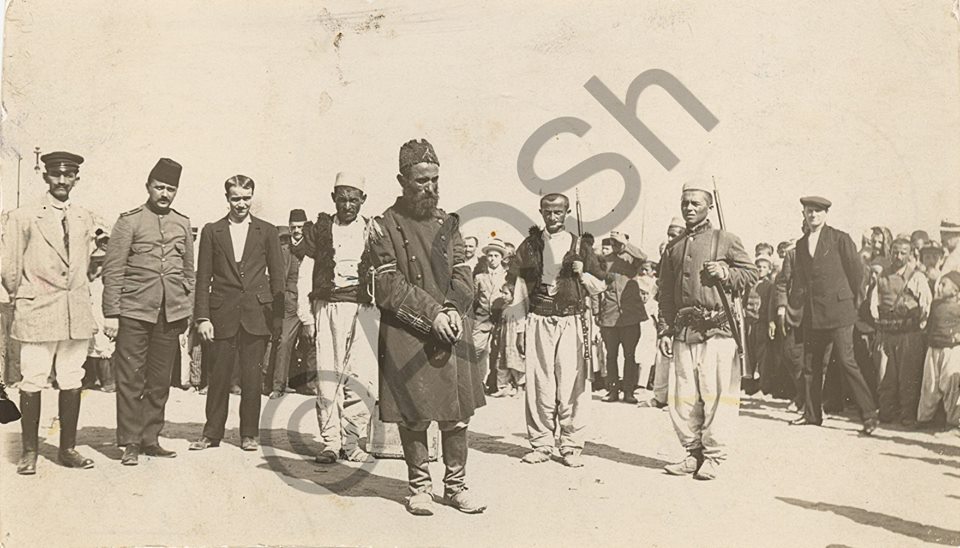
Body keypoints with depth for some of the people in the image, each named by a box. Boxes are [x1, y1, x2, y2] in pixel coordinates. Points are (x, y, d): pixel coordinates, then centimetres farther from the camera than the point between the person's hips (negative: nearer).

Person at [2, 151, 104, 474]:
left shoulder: (86, 220, 10)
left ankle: (68, 449, 17)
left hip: (77, 314, 3)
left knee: (72, 383, 7)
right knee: (32, 384, -1)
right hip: (36, 313, -3)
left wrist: (79, 290, 13)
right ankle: (29, 451, 10)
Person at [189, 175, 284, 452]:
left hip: (257, 314, 0)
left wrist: (277, 317, 1)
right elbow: (203, 277, 5)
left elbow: (277, 276, 8)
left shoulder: (267, 232, 8)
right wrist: (202, 317, -2)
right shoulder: (212, 231, 8)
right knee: (219, 375, 3)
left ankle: (249, 434, 14)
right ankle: (212, 433, 15)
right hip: (222, 314, 0)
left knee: (252, 376, 3)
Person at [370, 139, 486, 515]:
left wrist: (453, 310, -12)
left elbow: (463, 275, 7)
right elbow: (390, 286, -11)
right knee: (413, 415, 4)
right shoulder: (385, 227, -3)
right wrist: (433, 313, -18)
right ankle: (420, 486, 19)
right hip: (406, 335, -4)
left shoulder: (447, 224, 12)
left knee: (457, 412, 7)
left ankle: (456, 484, 21)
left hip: (451, 331, 4)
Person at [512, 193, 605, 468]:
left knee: (572, 386, -4)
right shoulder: (529, 246, 11)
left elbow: (599, 286, 14)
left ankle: (571, 447, 5)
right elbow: (520, 288, 12)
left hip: (571, 322, -1)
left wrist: (582, 274, -7)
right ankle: (541, 444, 10)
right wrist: (520, 328, 7)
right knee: (539, 385, 0)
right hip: (538, 321, 1)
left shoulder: (580, 246, 10)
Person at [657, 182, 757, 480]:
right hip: (683, 330, 5)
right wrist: (664, 331, 10)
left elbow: (752, 273, 7)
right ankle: (693, 453, 17)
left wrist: (726, 273, -11)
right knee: (683, 395, 6)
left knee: (716, 394, -4)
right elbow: (665, 295, 16)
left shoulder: (726, 240, 5)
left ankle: (713, 456, 6)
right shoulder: (673, 248, 17)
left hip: (717, 329, -4)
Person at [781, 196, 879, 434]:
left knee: (846, 361, -10)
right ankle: (812, 413, 18)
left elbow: (856, 271, 3)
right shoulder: (801, 244, 15)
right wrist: (788, 304, 10)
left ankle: (869, 415, -3)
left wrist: (850, 299, 10)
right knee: (811, 365, 8)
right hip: (812, 313, 5)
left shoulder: (840, 239, -1)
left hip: (838, 310, -5)